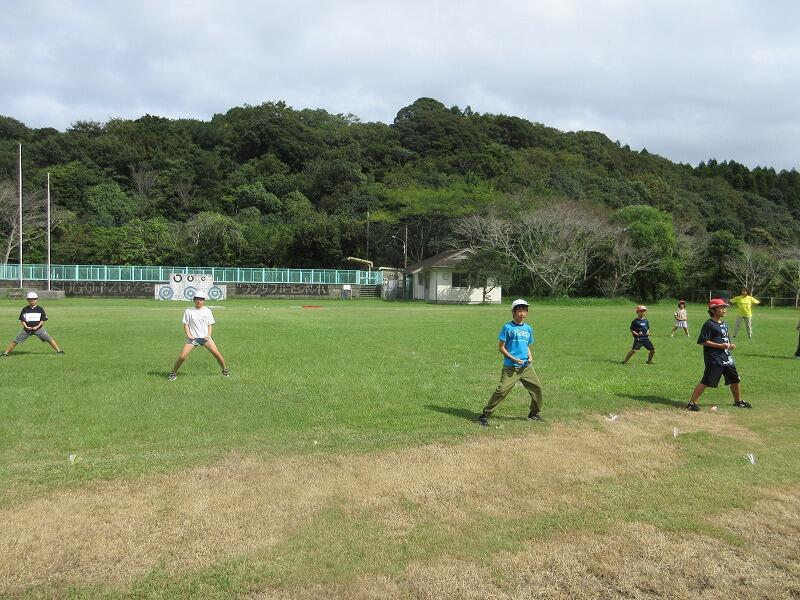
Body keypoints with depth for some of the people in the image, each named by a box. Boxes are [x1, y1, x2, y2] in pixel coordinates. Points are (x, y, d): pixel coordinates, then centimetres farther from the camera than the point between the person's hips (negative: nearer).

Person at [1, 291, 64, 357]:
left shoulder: (40, 309, -2)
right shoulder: (25, 310, 1)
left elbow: (43, 319, 2)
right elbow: (22, 319, 7)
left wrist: (38, 326, -10)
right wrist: (26, 326, -9)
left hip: (38, 328, -1)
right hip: (27, 329, 1)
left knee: (49, 339, -8)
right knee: (16, 340, -2)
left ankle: (58, 350, 0)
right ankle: (6, 352, 9)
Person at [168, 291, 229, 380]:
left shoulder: (207, 311, 4)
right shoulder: (188, 311, 0)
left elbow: (210, 324, 8)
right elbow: (186, 324, 3)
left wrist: (209, 335, -7)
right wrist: (188, 335, -11)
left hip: (205, 337, 1)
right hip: (193, 337, -1)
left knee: (217, 354, -8)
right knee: (182, 356, -11)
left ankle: (225, 369, 14)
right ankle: (173, 372, 9)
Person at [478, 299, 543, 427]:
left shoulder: (528, 328, 14)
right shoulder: (507, 327, -4)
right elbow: (501, 347, -5)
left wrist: (530, 357, 5)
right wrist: (513, 359, -14)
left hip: (526, 367, 6)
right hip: (510, 367, -6)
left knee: (537, 387, 9)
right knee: (502, 390, -14)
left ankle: (534, 414, 30)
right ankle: (485, 415, -6)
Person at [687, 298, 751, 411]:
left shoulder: (724, 324, 16)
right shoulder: (709, 324, -11)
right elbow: (703, 341, -16)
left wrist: (730, 345, 5)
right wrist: (720, 345, -19)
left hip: (727, 357, 9)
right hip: (714, 358, -9)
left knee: (735, 379, 18)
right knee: (706, 381, -14)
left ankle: (738, 401, 38)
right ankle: (692, 403, -10)